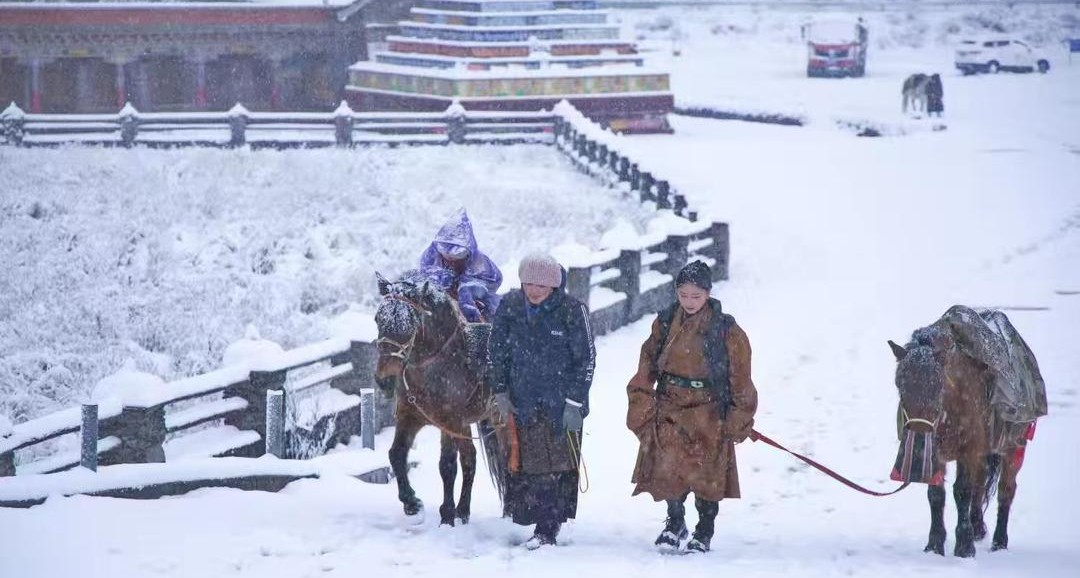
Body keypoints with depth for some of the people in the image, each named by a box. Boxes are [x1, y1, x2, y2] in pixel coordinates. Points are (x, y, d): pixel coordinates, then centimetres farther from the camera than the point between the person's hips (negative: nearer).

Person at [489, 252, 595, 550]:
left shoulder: (572, 311, -9)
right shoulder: (509, 307, 0)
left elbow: (586, 360, -5)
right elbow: (498, 353, 10)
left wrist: (574, 403, -9)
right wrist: (501, 393, 6)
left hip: (560, 403, -3)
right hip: (521, 400, 3)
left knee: (557, 466, -4)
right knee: (523, 464, 3)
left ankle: (547, 528, 1)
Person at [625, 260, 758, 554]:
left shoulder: (726, 330, -6)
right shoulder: (665, 323, 2)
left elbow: (740, 378, -1)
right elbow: (647, 367, 9)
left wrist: (740, 417, -1)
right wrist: (641, 405, 3)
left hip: (708, 412, -2)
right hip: (670, 406, 2)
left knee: (706, 472, 2)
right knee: (668, 469, -4)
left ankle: (704, 533, 19)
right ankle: (675, 522, 19)